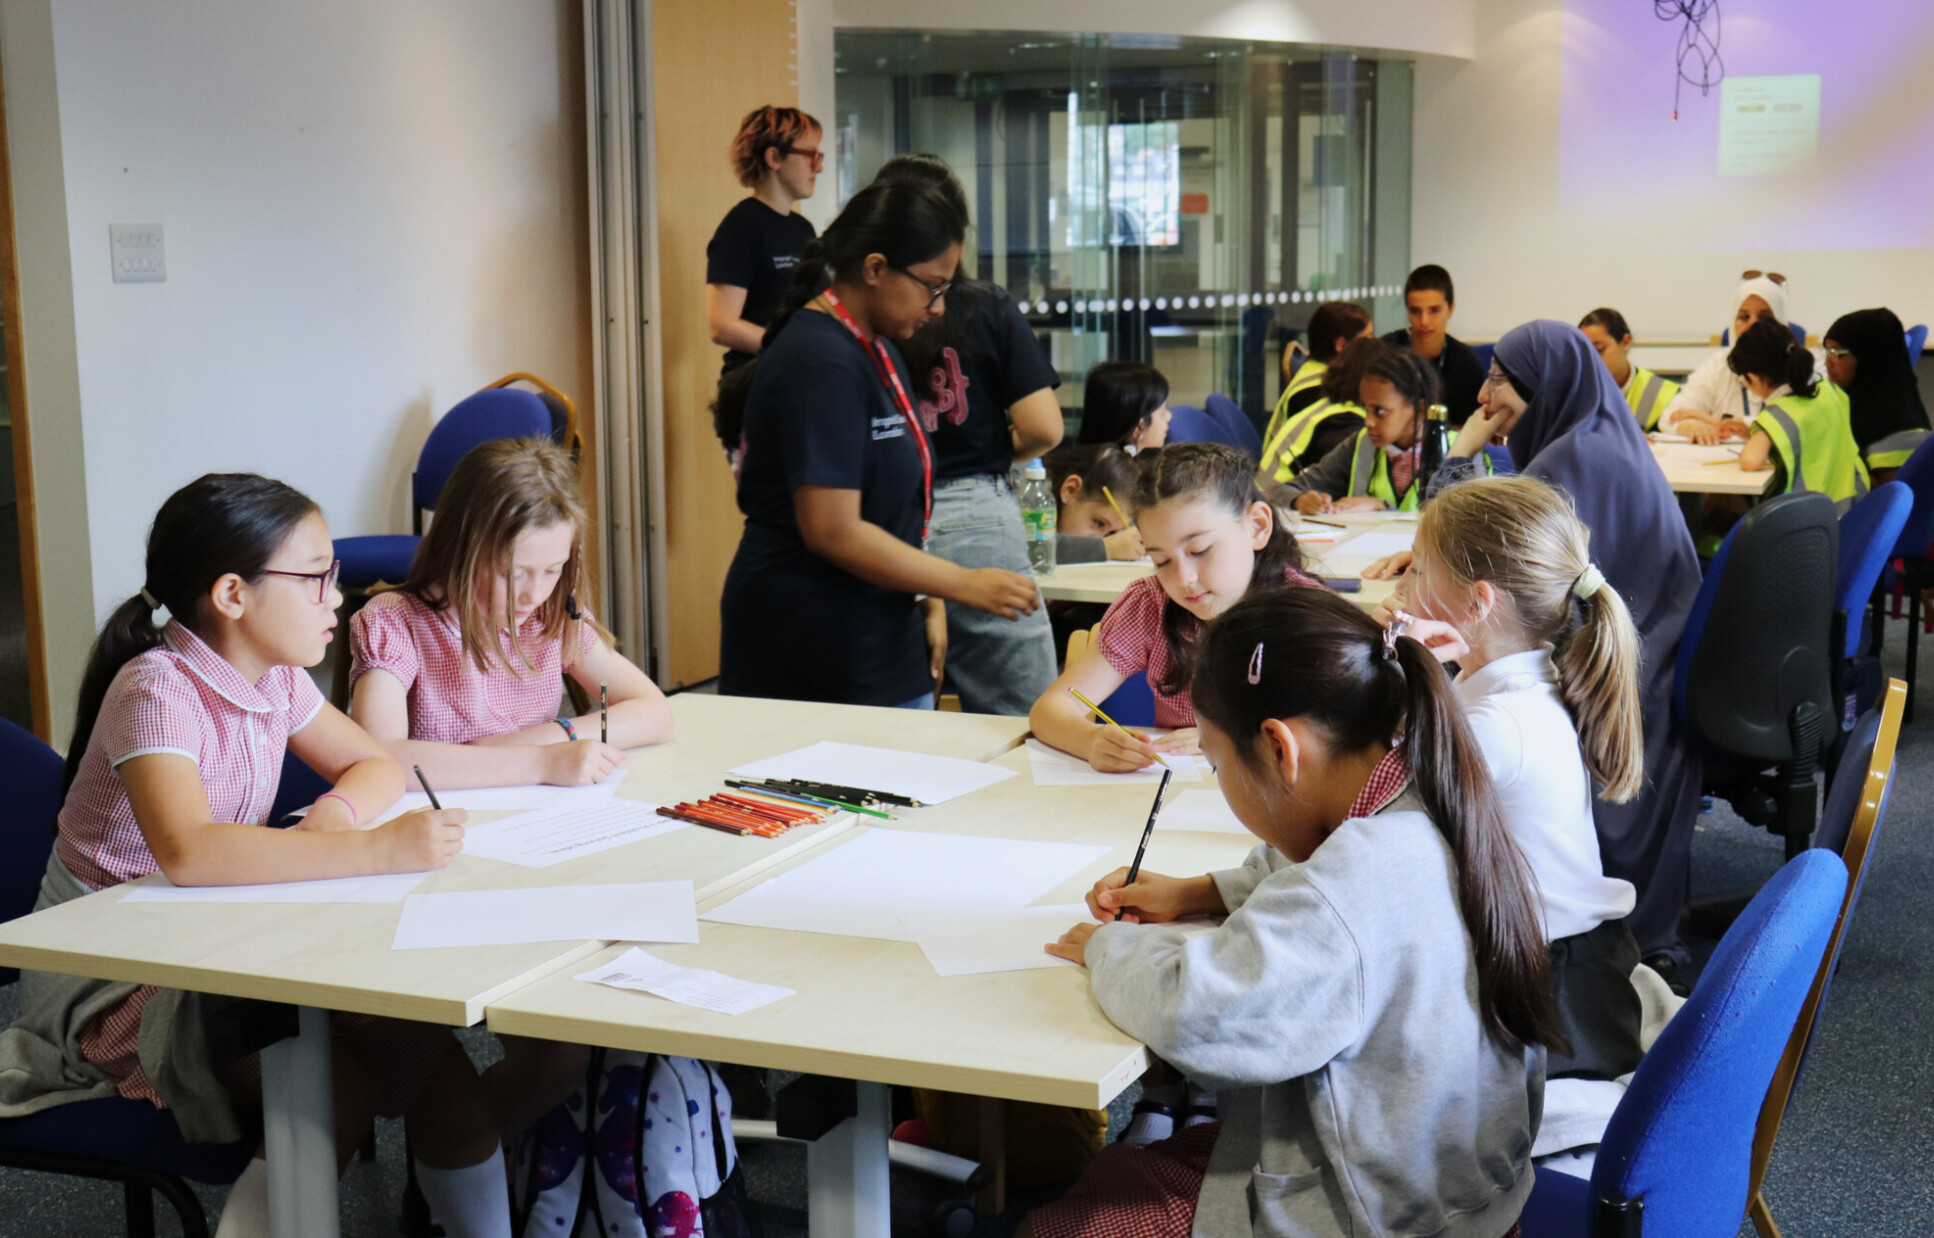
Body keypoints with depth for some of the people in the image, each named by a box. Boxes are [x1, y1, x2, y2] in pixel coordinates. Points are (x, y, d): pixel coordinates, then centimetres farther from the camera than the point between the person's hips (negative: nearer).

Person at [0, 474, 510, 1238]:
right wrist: (377, 851, -40)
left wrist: (337, 809, -14)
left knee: (424, 1034, -15)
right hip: (112, 983, -7)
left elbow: (377, 766, 10)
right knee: (387, 1049, -25)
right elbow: (185, 852, -38)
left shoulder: (277, 679, 1)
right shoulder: (158, 691, -22)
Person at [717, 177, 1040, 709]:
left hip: (881, 646, 9)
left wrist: (926, 601, 11)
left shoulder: (878, 353, 14)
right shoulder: (820, 364, -17)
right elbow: (833, 531, -23)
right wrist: (965, 585, -16)